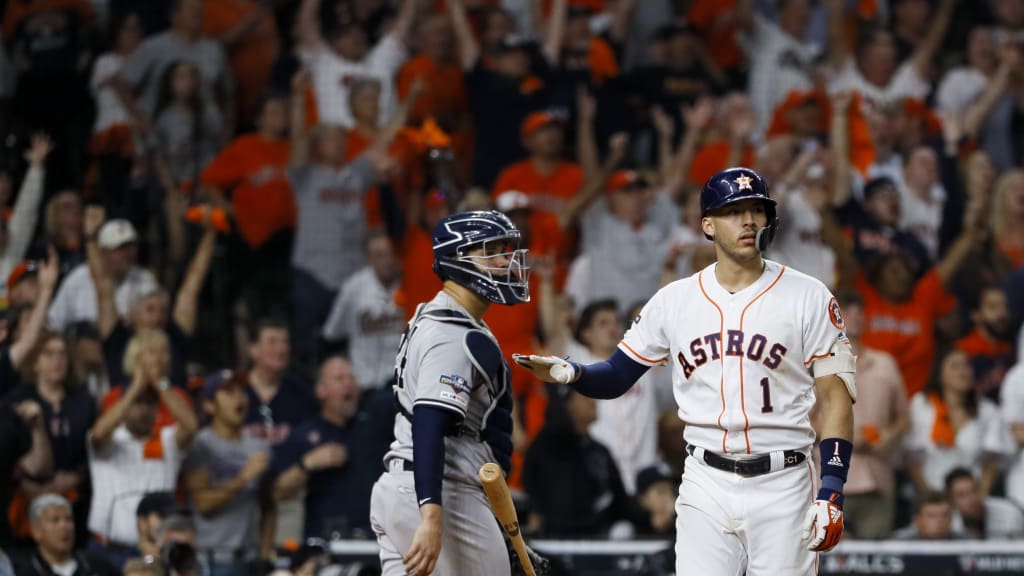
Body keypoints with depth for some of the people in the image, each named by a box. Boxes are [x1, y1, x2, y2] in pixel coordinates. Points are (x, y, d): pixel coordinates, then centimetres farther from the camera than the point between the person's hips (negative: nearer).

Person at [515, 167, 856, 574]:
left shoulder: (807, 297, -1)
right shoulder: (674, 301, 7)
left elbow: (836, 396, -3)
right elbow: (616, 376, 12)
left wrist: (831, 491, -12)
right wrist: (569, 373, -12)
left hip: (781, 489, -2)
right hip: (705, 488, 2)